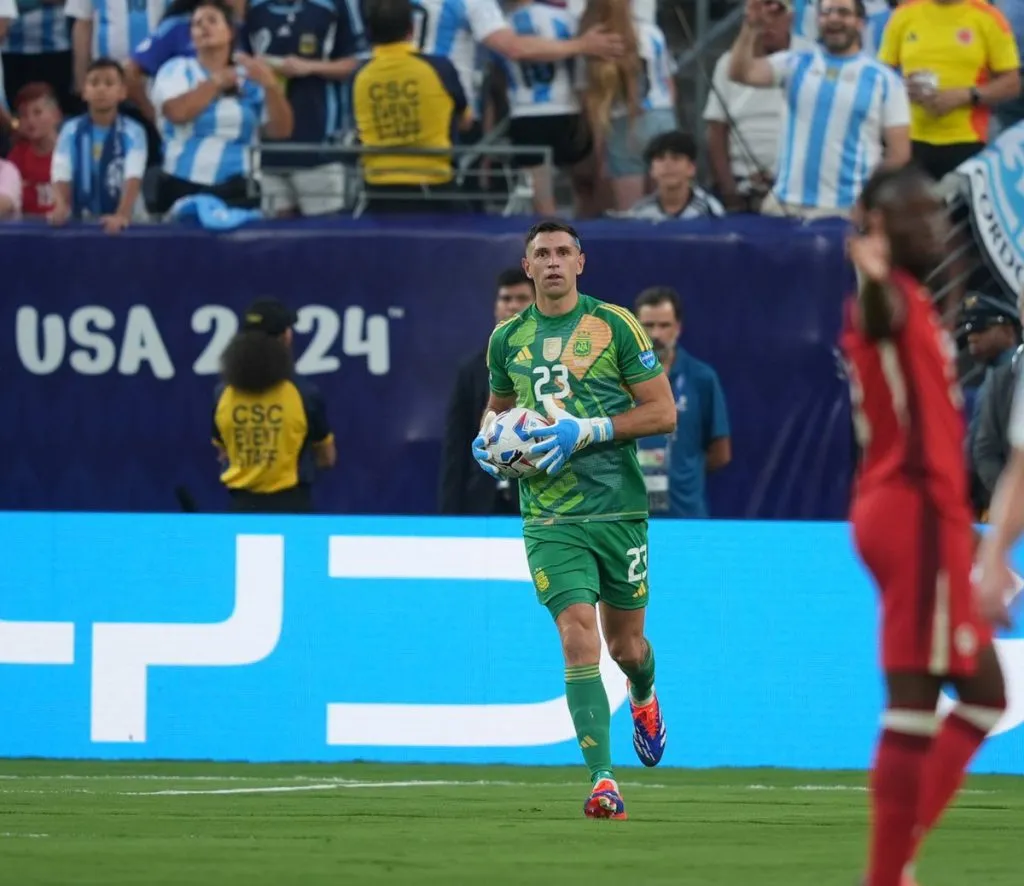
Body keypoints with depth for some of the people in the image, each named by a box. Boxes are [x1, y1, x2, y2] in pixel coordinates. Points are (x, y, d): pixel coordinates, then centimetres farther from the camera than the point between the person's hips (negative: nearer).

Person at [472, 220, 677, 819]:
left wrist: (589, 431, -15)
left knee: (626, 647, 11)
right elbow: (499, 405, 27)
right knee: (578, 637, -16)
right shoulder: (508, 339, 9)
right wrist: (487, 437, 4)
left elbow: (663, 412, -4)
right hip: (549, 518, 1)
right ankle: (603, 782, -20)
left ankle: (644, 698, 49)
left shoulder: (615, 325, -2)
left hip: (619, 508, -1)